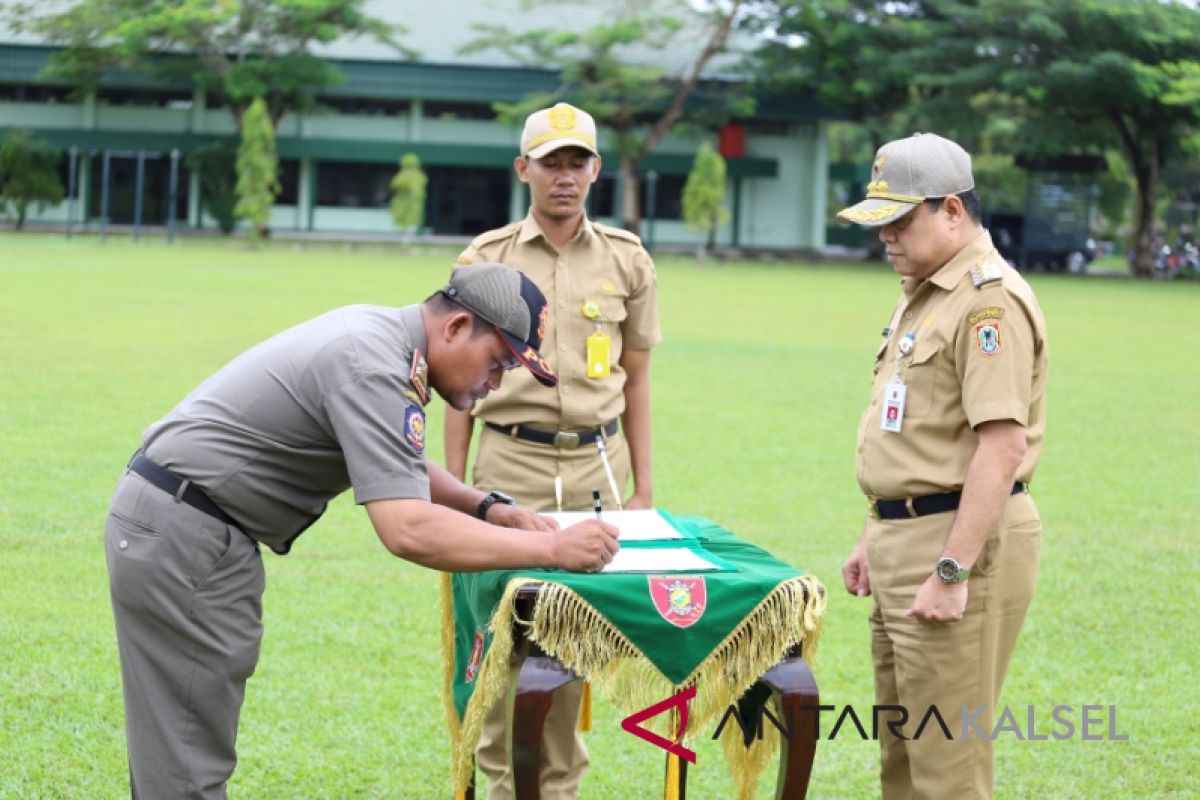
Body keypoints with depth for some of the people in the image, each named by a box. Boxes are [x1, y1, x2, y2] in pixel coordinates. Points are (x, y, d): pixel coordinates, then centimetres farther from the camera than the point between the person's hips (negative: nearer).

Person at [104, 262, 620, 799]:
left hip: (178, 523, 11)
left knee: (179, 753, 16)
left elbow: (393, 468, 23)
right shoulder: (375, 370, -22)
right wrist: (552, 548, -24)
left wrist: (485, 507, 7)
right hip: (183, 539, -11)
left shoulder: (380, 334, 9)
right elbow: (408, 530, -30)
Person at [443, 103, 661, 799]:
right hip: (510, 464, -1)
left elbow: (636, 380, 12)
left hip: (598, 465, 1)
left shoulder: (627, 261, 7)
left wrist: (644, 490, 9)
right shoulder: (486, 259, 4)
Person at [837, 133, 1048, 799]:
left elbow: (1002, 446, -23)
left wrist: (952, 571, -25)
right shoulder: (921, 294, 16)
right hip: (905, 537, 10)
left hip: (960, 542, -10)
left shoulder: (990, 299, -16)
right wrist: (876, 538, 22)